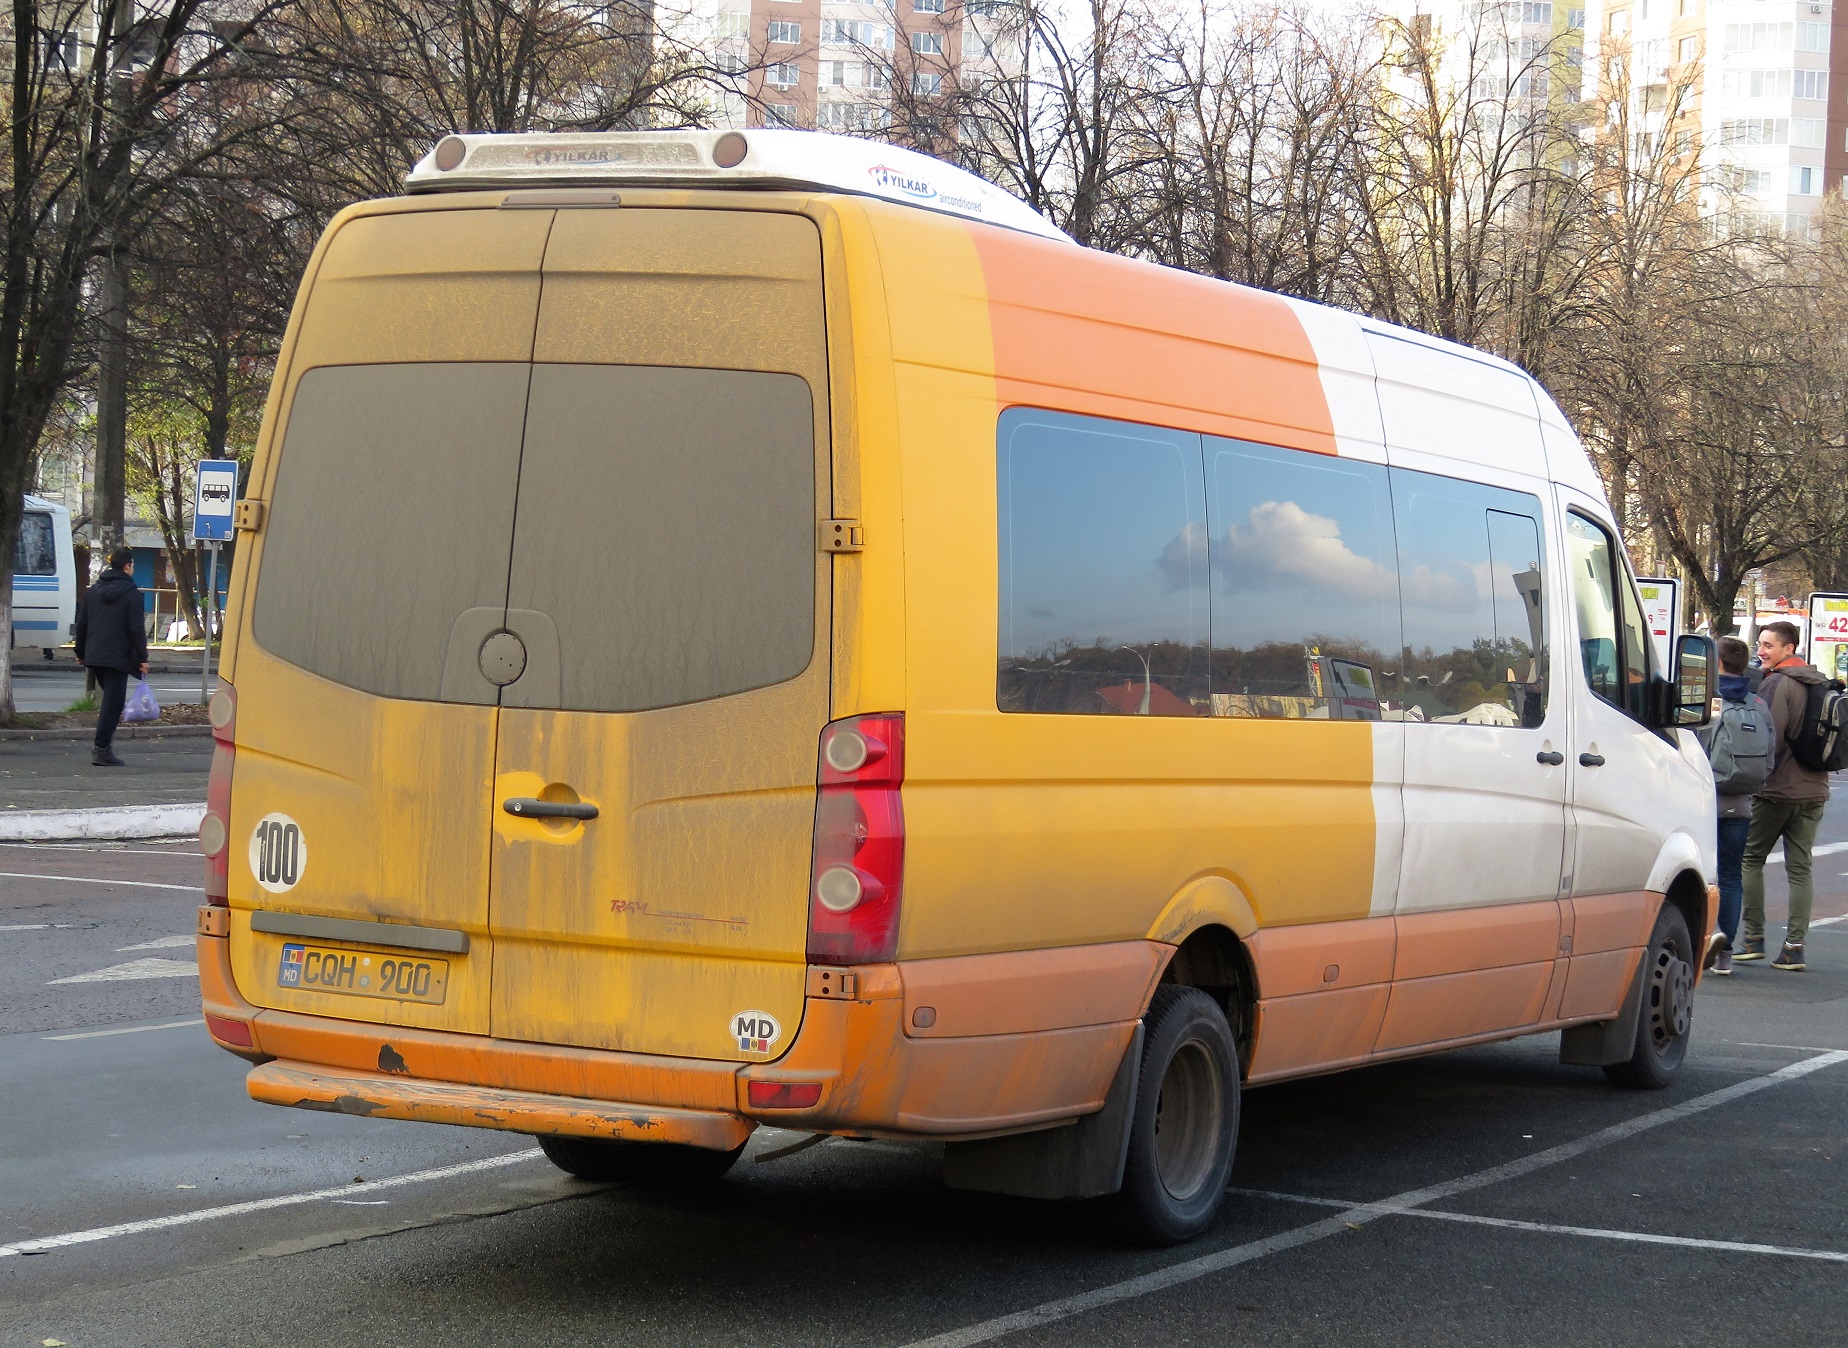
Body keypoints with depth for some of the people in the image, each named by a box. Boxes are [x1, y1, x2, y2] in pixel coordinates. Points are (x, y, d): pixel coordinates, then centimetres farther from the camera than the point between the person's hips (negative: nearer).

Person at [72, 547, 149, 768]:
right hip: (118, 657, -7)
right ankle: (102, 749, -9)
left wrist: (81, 652, 22)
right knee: (113, 702, -4)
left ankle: (104, 742, 14)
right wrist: (142, 658, -7)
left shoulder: (94, 591, 11)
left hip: (94, 656, 7)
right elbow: (136, 629, -12)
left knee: (110, 698, 21)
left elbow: (81, 624, 15)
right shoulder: (131, 593, -9)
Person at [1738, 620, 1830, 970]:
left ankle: (1754, 938, 5)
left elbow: (1769, 738, -17)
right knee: (1800, 868, 6)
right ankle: (1794, 947, 1)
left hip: (1776, 789, -7)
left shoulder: (1776, 684, -13)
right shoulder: (1818, 683, 12)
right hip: (1814, 790, 7)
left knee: (1750, 858, 6)